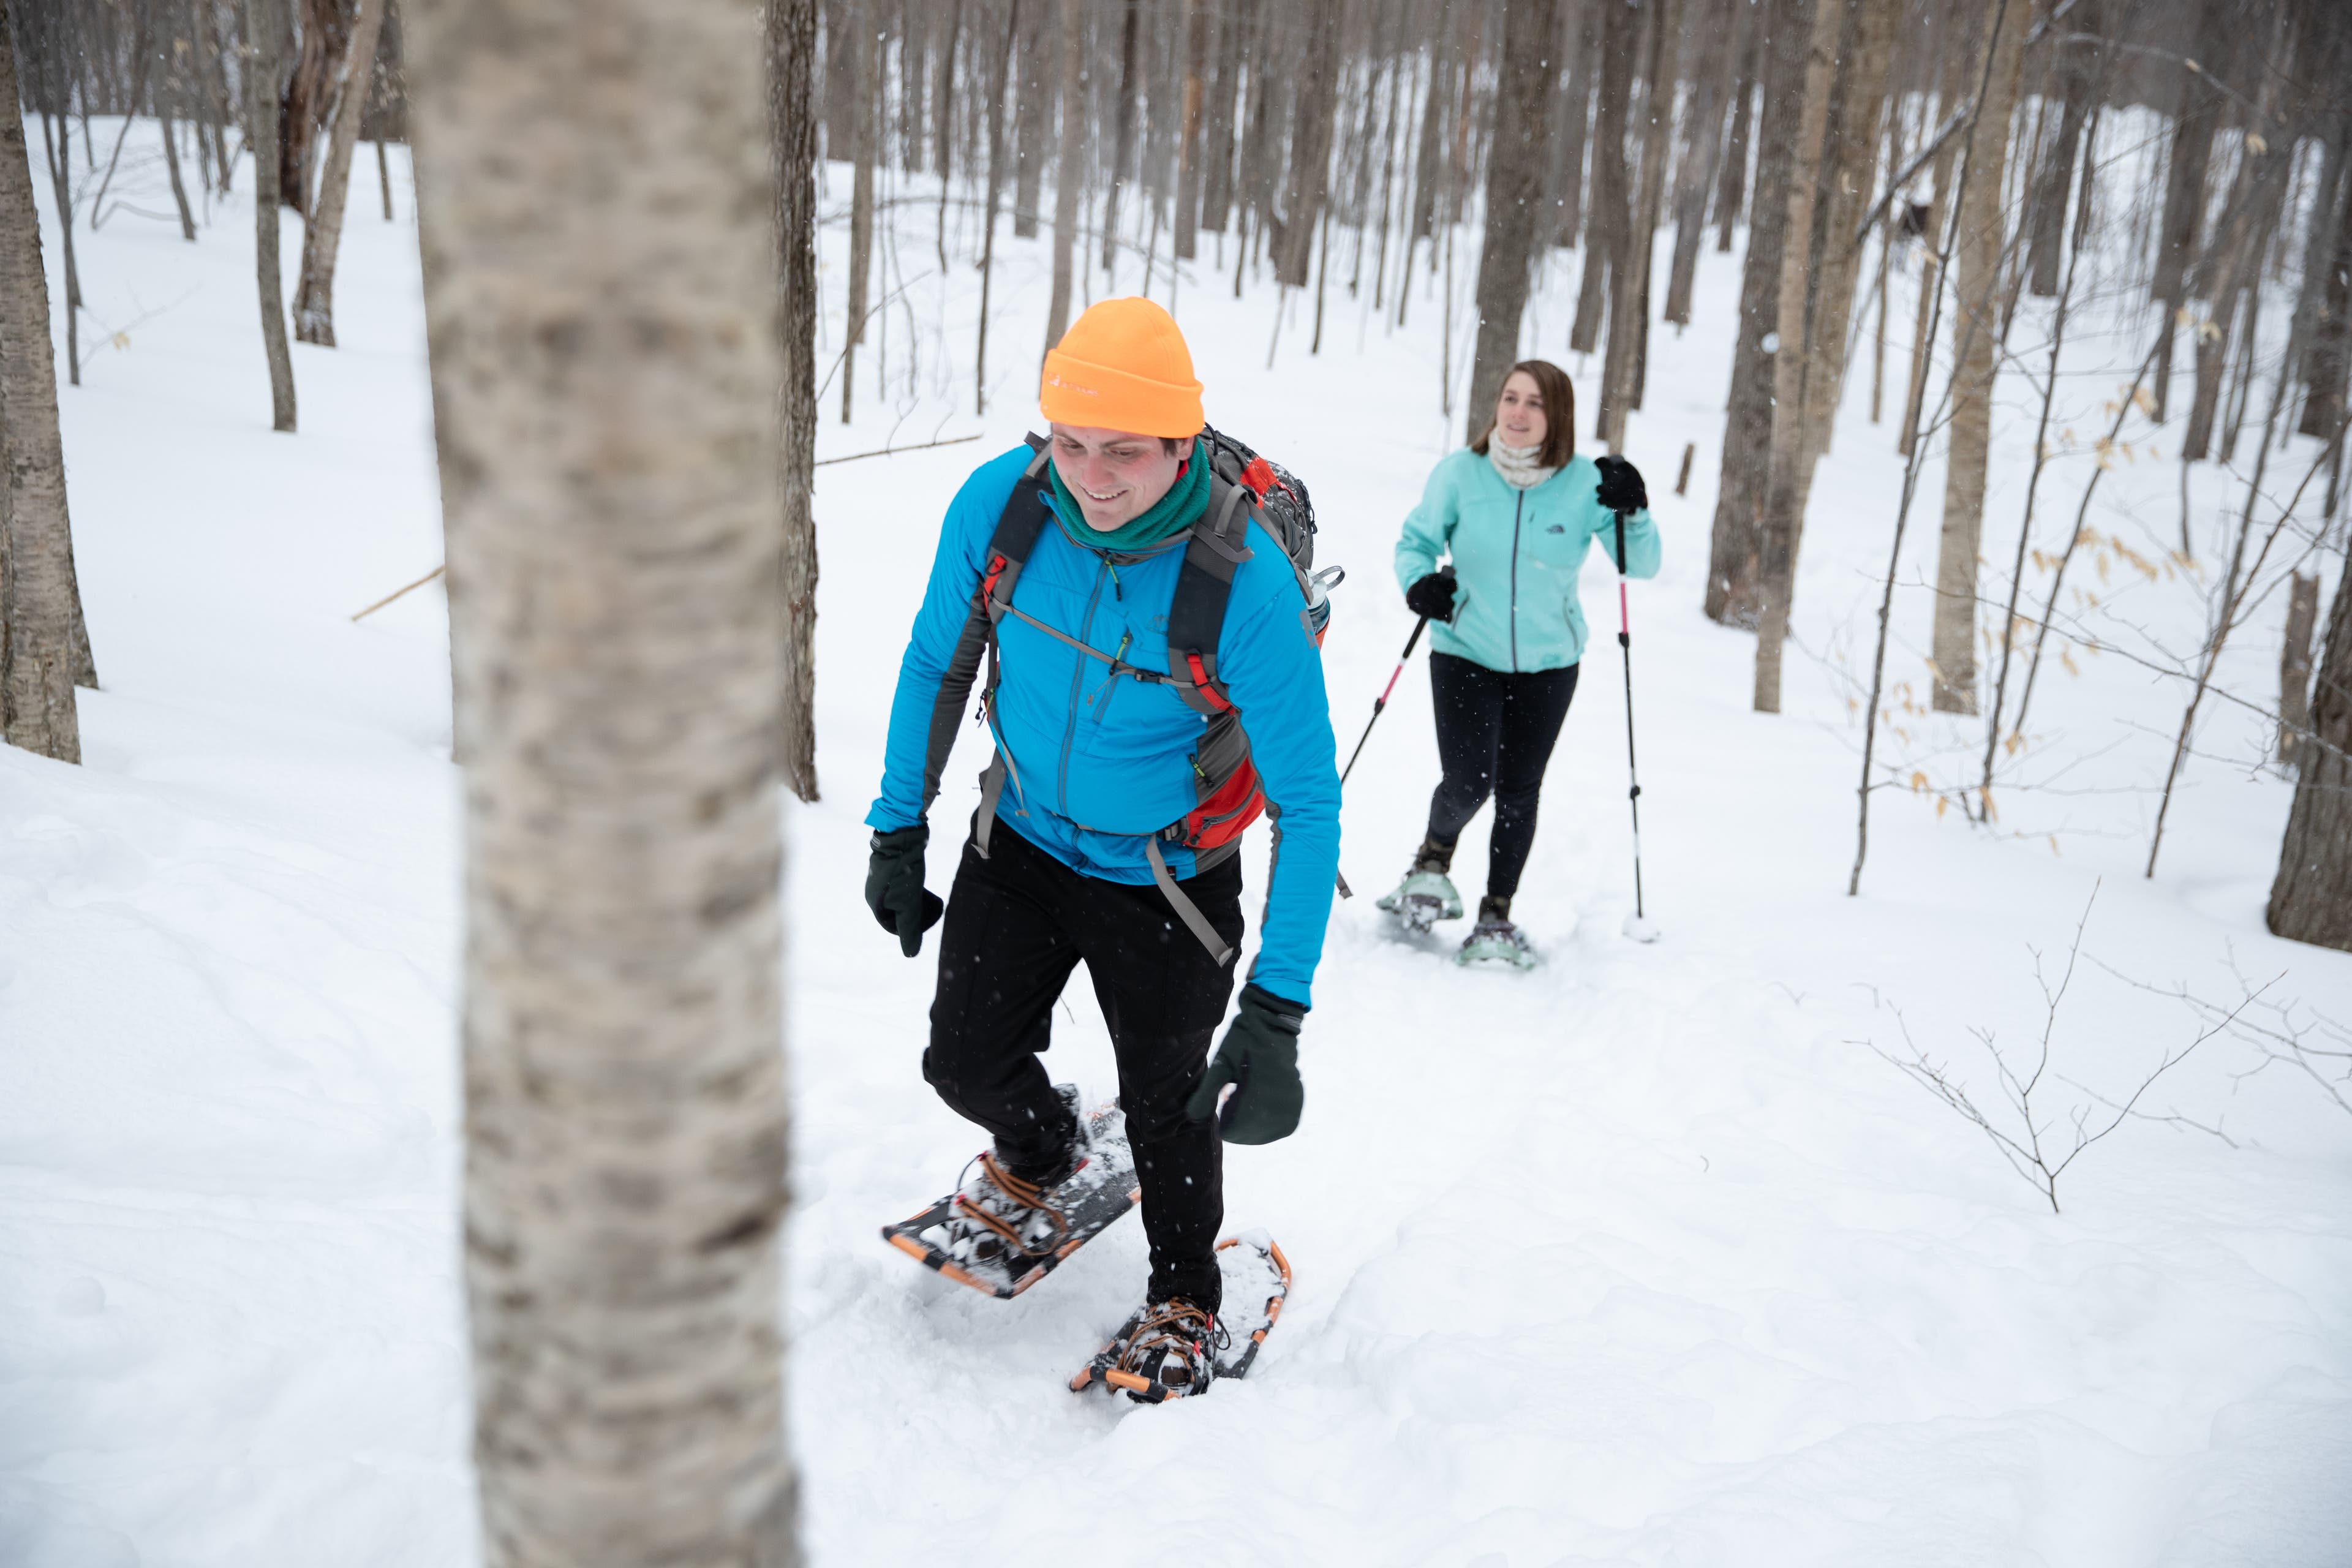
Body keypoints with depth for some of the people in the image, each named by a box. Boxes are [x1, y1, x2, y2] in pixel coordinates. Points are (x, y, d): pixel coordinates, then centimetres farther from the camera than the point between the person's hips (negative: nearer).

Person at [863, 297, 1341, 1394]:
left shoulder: (1248, 583, -33)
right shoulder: (998, 503, -21)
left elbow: (1308, 803, -27)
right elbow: (934, 662, -2)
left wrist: (1278, 1006, -30)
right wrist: (898, 829, 2)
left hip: (1165, 876, -3)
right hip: (1022, 841, 4)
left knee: (1166, 1106, 9)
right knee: (967, 1064, 10)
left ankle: (1185, 1298, 39)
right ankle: (1039, 1157, 48)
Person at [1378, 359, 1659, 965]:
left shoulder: (1584, 483, -8)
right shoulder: (1460, 474, -10)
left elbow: (1642, 566, -6)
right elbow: (1415, 540, 2)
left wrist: (1633, 512, -25)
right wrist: (1419, 583, -19)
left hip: (1547, 663, 1)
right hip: (1465, 654, -1)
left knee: (1519, 791, 8)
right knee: (1468, 782, -13)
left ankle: (1497, 915, 24)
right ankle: (1434, 860, 21)